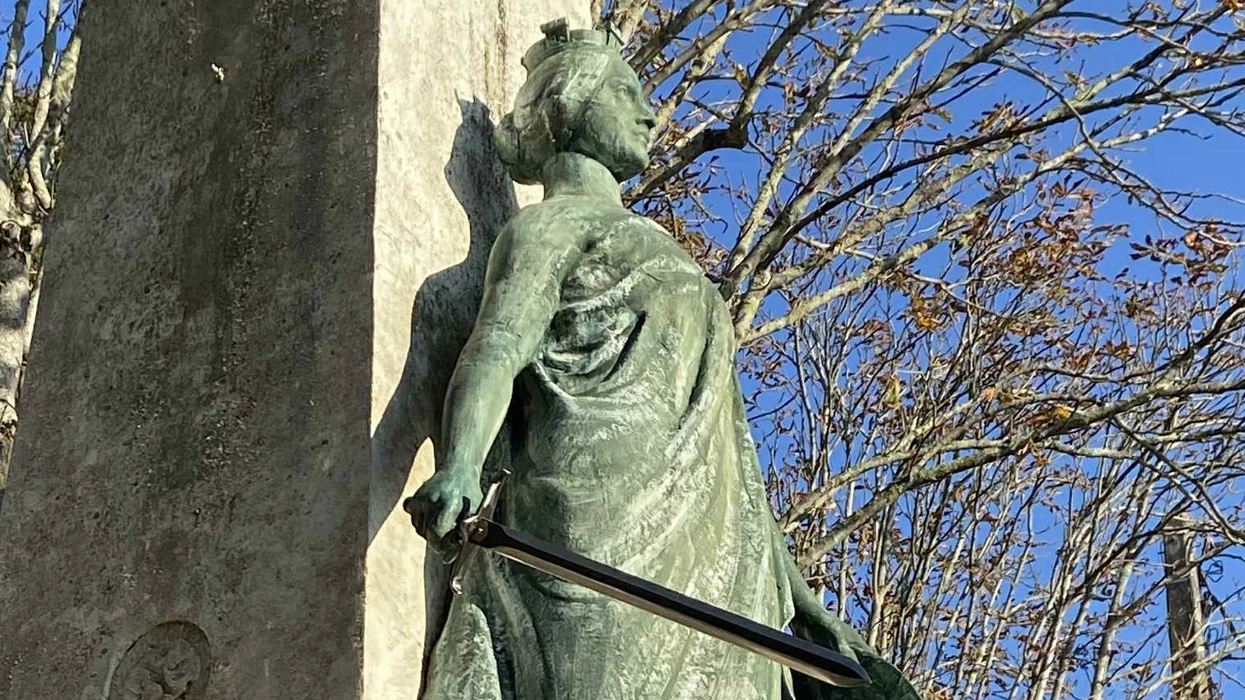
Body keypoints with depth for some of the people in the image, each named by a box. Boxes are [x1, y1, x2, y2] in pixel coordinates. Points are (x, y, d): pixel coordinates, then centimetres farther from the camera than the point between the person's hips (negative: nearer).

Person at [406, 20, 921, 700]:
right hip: (601, 533, -7)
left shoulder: (662, 258, 35)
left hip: (706, 569, 7)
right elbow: (497, 345, -9)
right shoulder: (553, 223, 12)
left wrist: (806, 614, 25)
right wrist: (460, 467, -31)